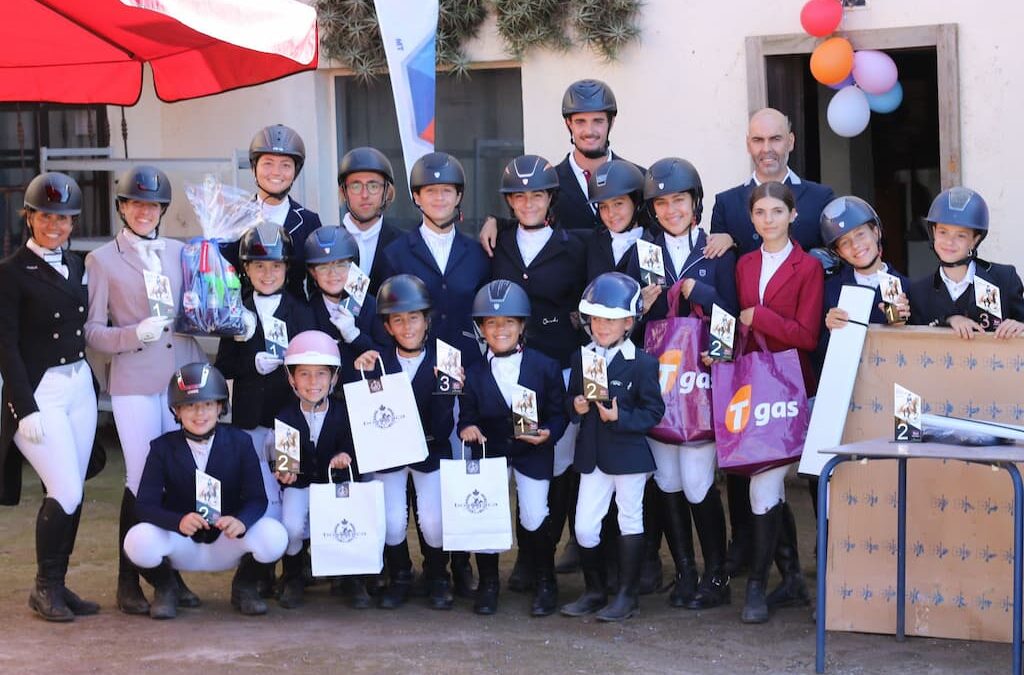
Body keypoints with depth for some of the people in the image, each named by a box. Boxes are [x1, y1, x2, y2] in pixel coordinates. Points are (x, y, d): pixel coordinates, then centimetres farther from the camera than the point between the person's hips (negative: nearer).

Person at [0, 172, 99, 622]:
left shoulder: (75, 267, 12)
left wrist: (93, 386, 12)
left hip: (80, 387, 6)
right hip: (38, 392, -6)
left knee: (71, 495, 7)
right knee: (66, 492, -11)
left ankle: (56, 585, 16)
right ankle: (45, 586, 4)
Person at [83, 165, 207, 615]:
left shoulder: (181, 253, 16)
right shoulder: (102, 260, 6)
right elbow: (92, 331, 1)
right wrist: (136, 333, -15)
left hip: (185, 375, 4)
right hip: (135, 383, -4)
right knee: (142, 480, -7)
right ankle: (129, 583, 4)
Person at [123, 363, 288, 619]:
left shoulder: (240, 442, -5)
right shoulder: (163, 448, -6)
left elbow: (257, 498, -12)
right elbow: (145, 504, -15)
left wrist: (241, 521, -36)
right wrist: (179, 521, -36)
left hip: (228, 543, 1)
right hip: (180, 545, 0)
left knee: (274, 536, -29)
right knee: (138, 541, -32)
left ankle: (244, 587, 6)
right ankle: (164, 588, 4)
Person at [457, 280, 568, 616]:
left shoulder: (545, 367, -5)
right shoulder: (474, 373, 0)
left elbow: (558, 413, -3)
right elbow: (467, 417, 3)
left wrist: (548, 434, -23)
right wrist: (467, 429, -20)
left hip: (533, 453, -2)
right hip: (489, 453, 2)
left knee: (534, 519, -10)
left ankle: (544, 582, 14)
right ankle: (488, 582, 15)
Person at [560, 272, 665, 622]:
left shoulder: (642, 363, -10)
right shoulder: (581, 358, 6)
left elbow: (654, 411, -10)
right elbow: (572, 398, 13)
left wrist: (620, 417, -21)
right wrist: (576, 406, -9)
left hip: (629, 453, -5)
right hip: (592, 455, 5)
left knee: (630, 521, 8)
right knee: (584, 527, 4)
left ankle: (627, 595, 17)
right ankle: (594, 591, 20)